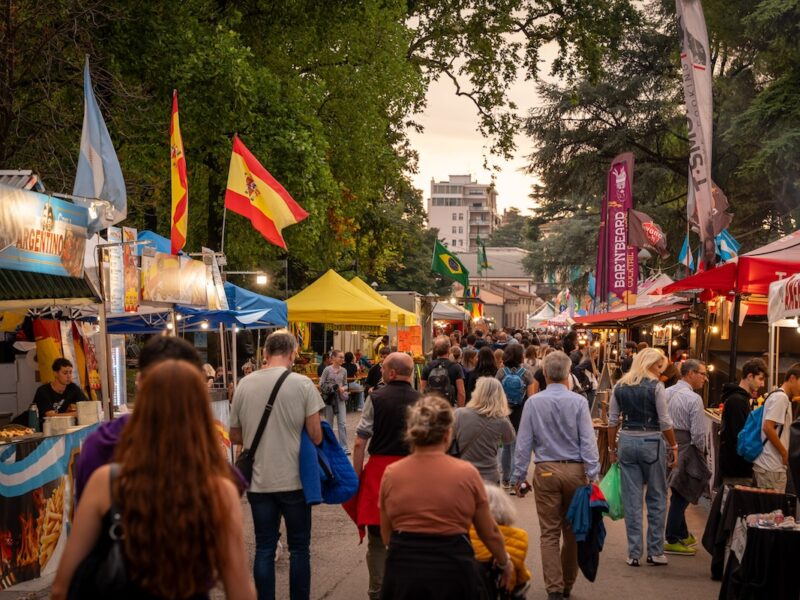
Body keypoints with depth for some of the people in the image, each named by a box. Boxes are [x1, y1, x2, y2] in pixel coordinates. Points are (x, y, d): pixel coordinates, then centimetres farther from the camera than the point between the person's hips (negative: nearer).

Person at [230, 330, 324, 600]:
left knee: (264, 549, 11)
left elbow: (235, 436, 7)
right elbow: (316, 436, -9)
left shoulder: (245, 384, -1)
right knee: (299, 548, 11)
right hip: (294, 479, -2)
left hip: (258, 481, 3)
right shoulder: (303, 384, -10)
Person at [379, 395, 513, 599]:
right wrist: (505, 562, 22)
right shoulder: (466, 473, -6)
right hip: (453, 573, -1)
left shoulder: (391, 473, -2)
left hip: (402, 574, 1)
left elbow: (386, 536, 7)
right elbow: (489, 532, 3)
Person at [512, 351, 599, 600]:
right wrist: (592, 474, -4)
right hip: (575, 470, 0)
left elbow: (523, 442, -2)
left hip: (546, 471, 0)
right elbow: (588, 441, -8)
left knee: (550, 533, 5)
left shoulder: (533, 402, -5)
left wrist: (519, 475, 5)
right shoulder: (578, 401, -8)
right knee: (573, 530, 14)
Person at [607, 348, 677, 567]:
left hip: (627, 441, 4)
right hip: (651, 442, -4)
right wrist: (673, 446, 3)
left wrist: (612, 448, 14)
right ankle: (655, 552, 13)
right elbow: (665, 422, -8)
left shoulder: (620, 386, 5)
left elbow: (613, 420, 7)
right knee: (657, 498, 10)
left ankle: (634, 553, 9)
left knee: (631, 500, 6)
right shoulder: (656, 387, -8)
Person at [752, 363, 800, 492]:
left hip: (768, 464, 9)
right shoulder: (781, 397, -12)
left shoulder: (779, 397, 17)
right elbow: (768, 428, -20)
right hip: (772, 466, -9)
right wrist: (785, 453, -12)